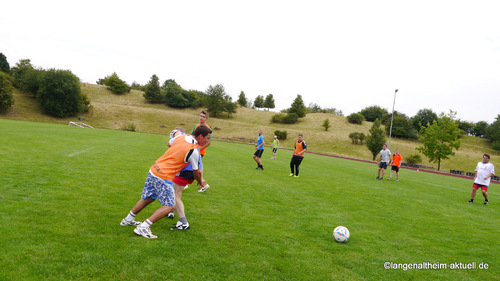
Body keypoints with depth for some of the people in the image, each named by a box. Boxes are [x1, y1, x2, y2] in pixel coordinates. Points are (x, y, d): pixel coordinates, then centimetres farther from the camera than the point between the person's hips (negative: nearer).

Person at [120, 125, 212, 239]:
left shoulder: (182, 137, 6)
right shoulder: (193, 151, -14)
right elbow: (196, 172, -1)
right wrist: (201, 182, 19)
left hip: (153, 170, 9)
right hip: (164, 177, -9)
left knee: (148, 198, 24)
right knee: (170, 206, -2)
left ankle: (128, 219, 39)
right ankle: (143, 227, -5)